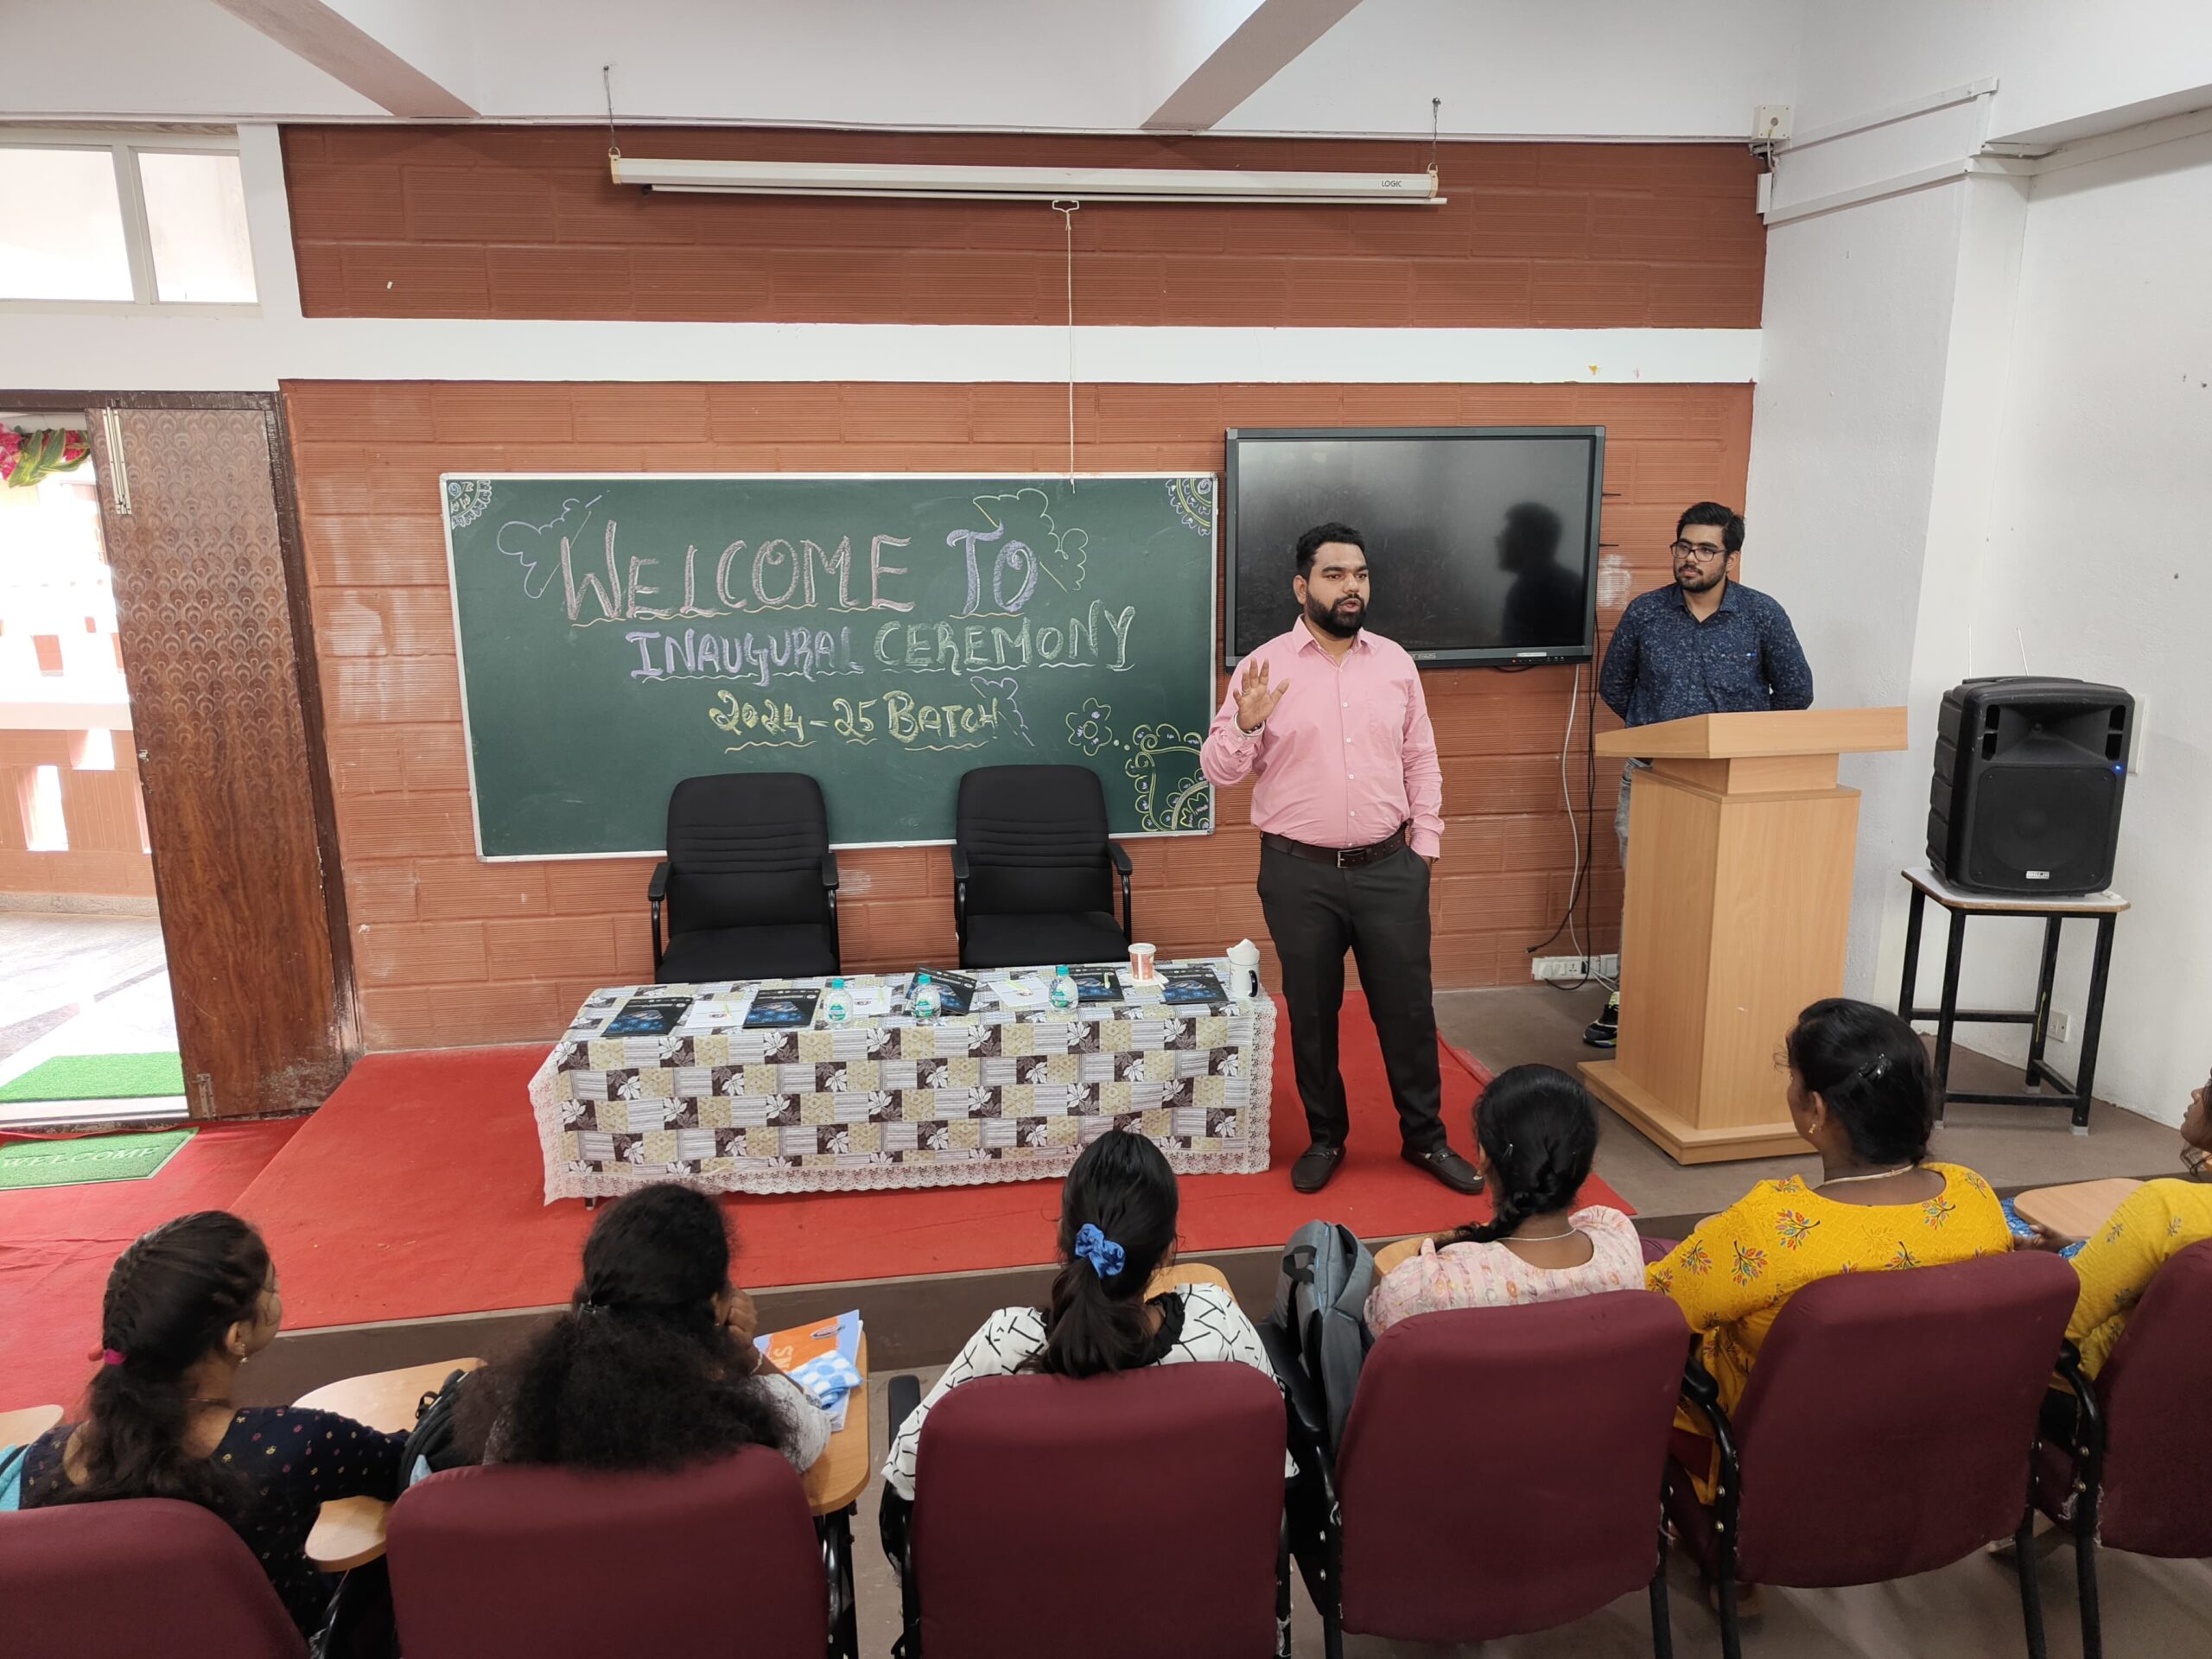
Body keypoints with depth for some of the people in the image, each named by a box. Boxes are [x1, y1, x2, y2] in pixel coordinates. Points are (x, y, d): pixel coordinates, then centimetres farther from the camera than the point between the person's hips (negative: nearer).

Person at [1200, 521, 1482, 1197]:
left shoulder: (1395, 661, 5)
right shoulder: (1266, 665, -5)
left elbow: (1421, 761, 11)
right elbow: (1218, 771, -6)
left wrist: (1423, 843, 6)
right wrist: (1246, 723, -24)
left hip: (1390, 868, 2)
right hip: (1300, 873, -2)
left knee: (1407, 1007, 10)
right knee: (1311, 1013, 11)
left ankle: (1426, 1137, 28)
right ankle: (1325, 1138, 29)